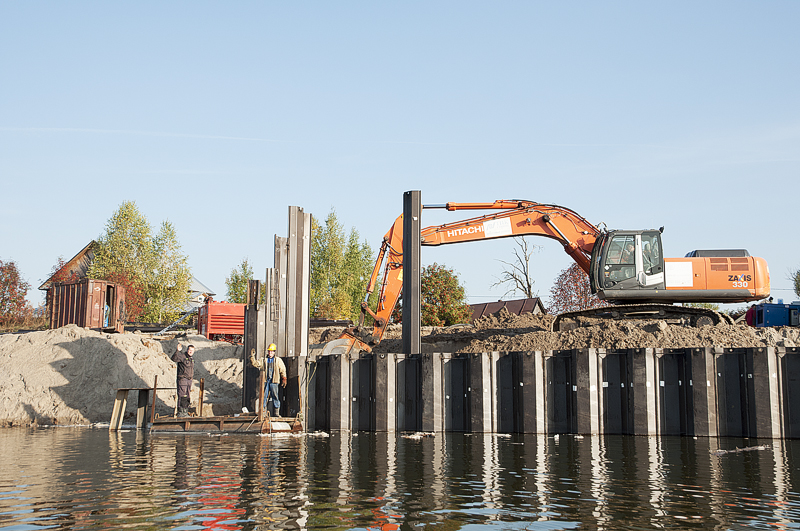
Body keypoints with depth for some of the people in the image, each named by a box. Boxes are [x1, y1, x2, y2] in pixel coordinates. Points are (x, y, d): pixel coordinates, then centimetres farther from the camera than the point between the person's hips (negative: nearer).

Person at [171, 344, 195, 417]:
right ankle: (180, 412, -10)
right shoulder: (182, 356, -7)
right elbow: (173, 358, -27)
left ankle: (185, 412, 13)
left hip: (189, 380, 8)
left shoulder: (192, 359, 17)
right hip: (182, 379, -8)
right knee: (182, 396, -11)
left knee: (187, 397, 9)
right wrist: (177, 351, -40)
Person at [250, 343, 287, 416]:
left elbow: (283, 370, 11)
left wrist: (284, 379, 6)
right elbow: (255, 363, 7)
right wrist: (252, 356, -7)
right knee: (264, 396, 0)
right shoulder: (264, 361, 15)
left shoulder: (278, 361, 10)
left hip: (274, 381, -2)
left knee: (275, 396, -4)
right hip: (265, 381, 2)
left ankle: (276, 412, 0)